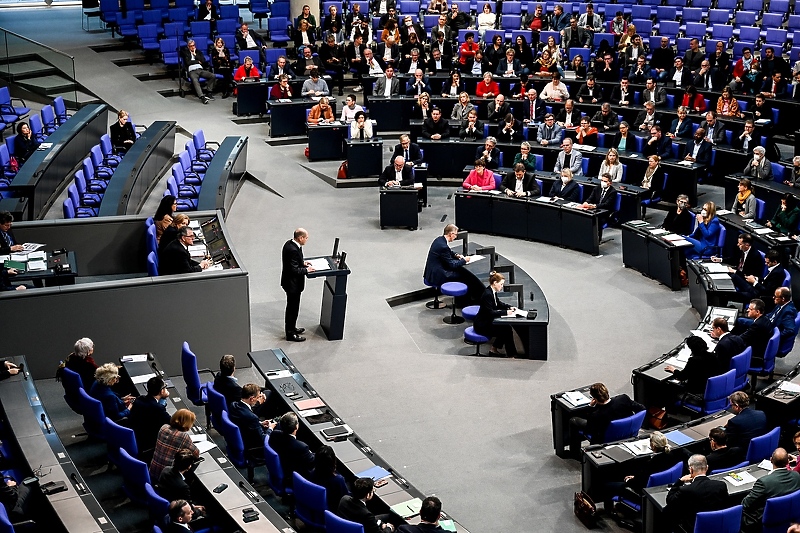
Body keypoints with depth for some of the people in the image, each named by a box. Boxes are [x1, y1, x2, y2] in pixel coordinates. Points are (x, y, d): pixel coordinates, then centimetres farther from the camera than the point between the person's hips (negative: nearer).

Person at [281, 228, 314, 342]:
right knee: (293, 308, 3)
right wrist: (306, 270, -16)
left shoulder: (289, 244, 1)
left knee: (292, 307, 24)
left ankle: (291, 328, 39)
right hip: (293, 284, -10)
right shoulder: (293, 250, -29)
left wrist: (302, 263, 7)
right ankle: (290, 334, 15)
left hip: (290, 282, 10)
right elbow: (294, 270, -28)